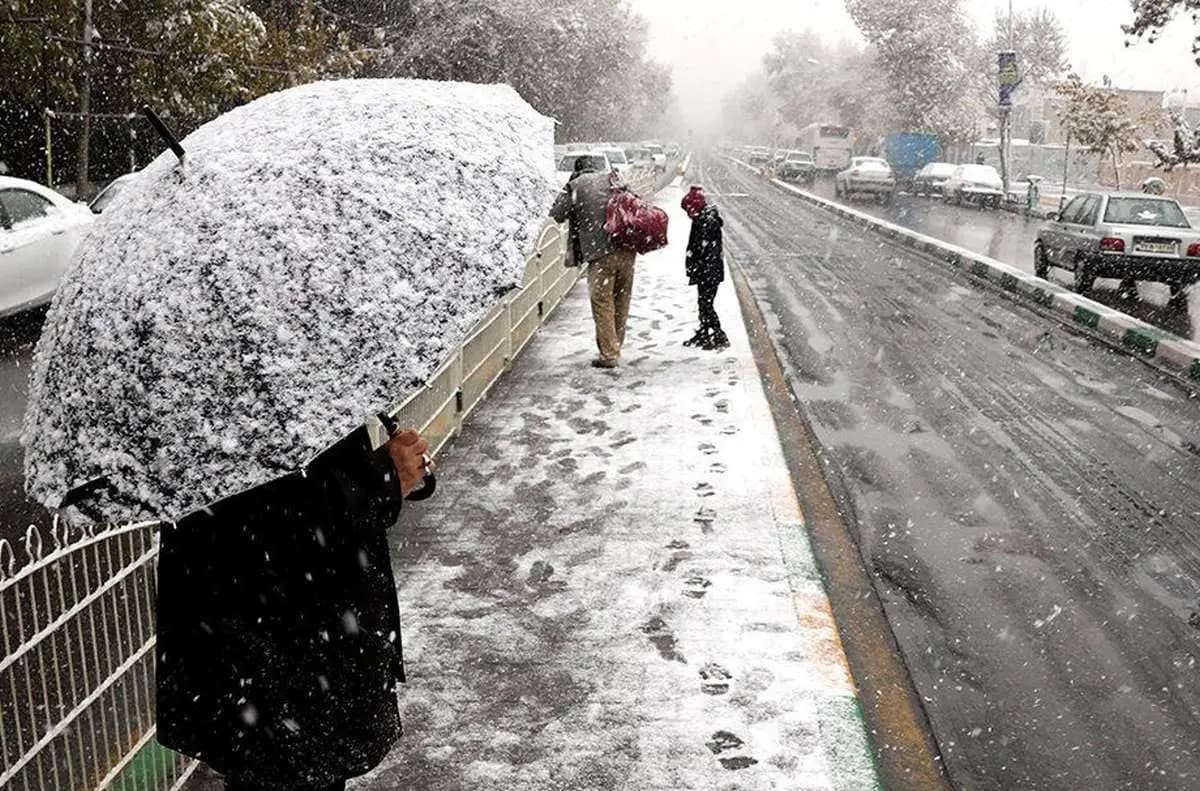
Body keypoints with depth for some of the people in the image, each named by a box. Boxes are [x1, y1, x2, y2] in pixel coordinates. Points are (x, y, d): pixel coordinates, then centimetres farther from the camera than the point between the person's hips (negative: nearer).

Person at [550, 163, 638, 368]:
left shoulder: (574, 187, 2)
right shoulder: (614, 180, 15)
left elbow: (555, 216, 1)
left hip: (601, 253, -5)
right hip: (627, 249, 5)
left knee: (603, 303, 3)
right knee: (622, 300, 15)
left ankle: (609, 354, 3)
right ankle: (616, 346, 25)